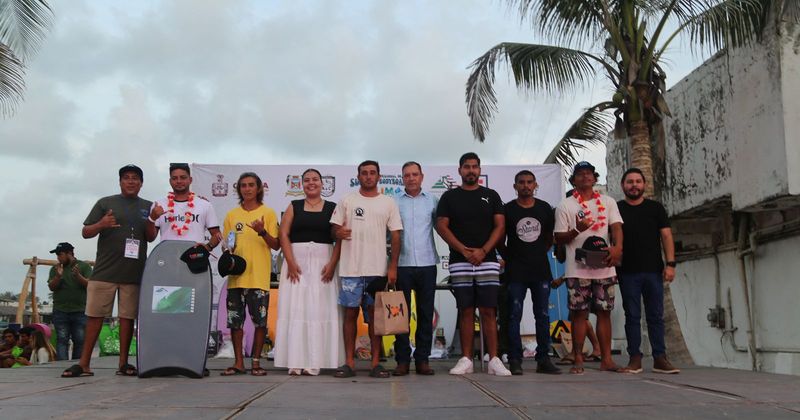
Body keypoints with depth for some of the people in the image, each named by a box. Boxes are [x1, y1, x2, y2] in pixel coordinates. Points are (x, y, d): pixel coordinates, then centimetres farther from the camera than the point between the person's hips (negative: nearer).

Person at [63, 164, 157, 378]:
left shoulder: (148, 207, 13)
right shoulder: (105, 203, 9)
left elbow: (151, 238, 9)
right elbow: (86, 232, 8)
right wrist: (101, 224, -13)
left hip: (134, 272, 1)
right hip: (104, 270, -1)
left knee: (128, 317, 4)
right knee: (94, 315, 0)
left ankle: (123, 363, 11)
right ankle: (84, 364, 5)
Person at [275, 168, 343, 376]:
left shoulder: (332, 208, 8)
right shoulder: (294, 207, 10)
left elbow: (340, 239, 1)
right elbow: (283, 235, 2)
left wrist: (332, 264, -11)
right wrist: (290, 263, -10)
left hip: (323, 263, 0)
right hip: (297, 262, 1)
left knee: (321, 309, -2)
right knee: (295, 308, -2)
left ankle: (315, 361, 3)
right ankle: (296, 361, 1)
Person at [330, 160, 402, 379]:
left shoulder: (388, 203, 7)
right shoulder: (347, 201, 8)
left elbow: (395, 236, 5)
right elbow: (335, 229, 9)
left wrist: (393, 267, -4)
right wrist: (338, 233, -16)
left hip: (378, 269, 0)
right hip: (351, 268, 0)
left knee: (376, 313, 3)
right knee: (350, 313, 3)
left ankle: (376, 363, 8)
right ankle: (349, 363, 9)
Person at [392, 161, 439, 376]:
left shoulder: (432, 201, 9)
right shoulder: (394, 202, 6)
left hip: (427, 263, 1)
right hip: (403, 264, -1)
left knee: (426, 313, 4)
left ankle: (422, 359, 11)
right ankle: (402, 360, 8)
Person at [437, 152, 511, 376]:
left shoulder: (491, 196, 10)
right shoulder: (449, 196, 8)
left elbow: (500, 226, 3)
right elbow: (442, 226, 0)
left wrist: (483, 251, -11)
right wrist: (464, 250, -11)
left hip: (487, 261, 0)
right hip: (459, 263, 0)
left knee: (488, 311, -2)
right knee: (466, 311, 3)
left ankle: (494, 360, 1)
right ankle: (466, 360, 8)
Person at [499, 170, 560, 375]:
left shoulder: (545, 208, 8)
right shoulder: (508, 209, 1)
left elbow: (550, 236, 18)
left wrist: (540, 252, 10)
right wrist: (509, 257, 1)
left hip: (541, 268, 3)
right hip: (516, 271, -3)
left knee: (543, 315, 5)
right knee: (514, 315, -1)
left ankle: (543, 359, 12)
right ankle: (515, 360, 3)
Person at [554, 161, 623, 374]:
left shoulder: (608, 202, 12)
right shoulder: (565, 206, 5)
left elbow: (616, 227, 0)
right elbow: (559, 238, 3)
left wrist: (617, 247, -20)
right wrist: (577, 230, -17)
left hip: (605, 267, 2)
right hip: (577, 269, -2)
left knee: (604, 312, 5)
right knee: (579, 313, 0)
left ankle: (606, 359, 11)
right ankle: (578, 359, 5)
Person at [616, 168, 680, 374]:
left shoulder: (655, 208, 9)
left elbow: (666, 236, 5)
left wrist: (670, 264, -5)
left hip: (653, 271, 1)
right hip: (628, 272, -1)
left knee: (656, 316, 3)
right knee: (632, 316, 3)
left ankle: (659, 358, 7)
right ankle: (635, 359, 6)